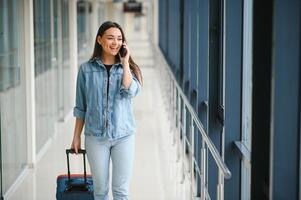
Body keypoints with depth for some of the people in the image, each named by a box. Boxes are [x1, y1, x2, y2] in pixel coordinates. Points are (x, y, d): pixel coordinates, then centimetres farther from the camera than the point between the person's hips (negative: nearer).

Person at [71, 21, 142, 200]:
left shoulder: (128, 68, 3)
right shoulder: (87, 69, 1)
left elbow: (131, 92, -18)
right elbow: (81, 107, 7)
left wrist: (125, 63, -12)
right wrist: (76, 136, 7)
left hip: (124, 135, 0)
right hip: (96, 136, 0)